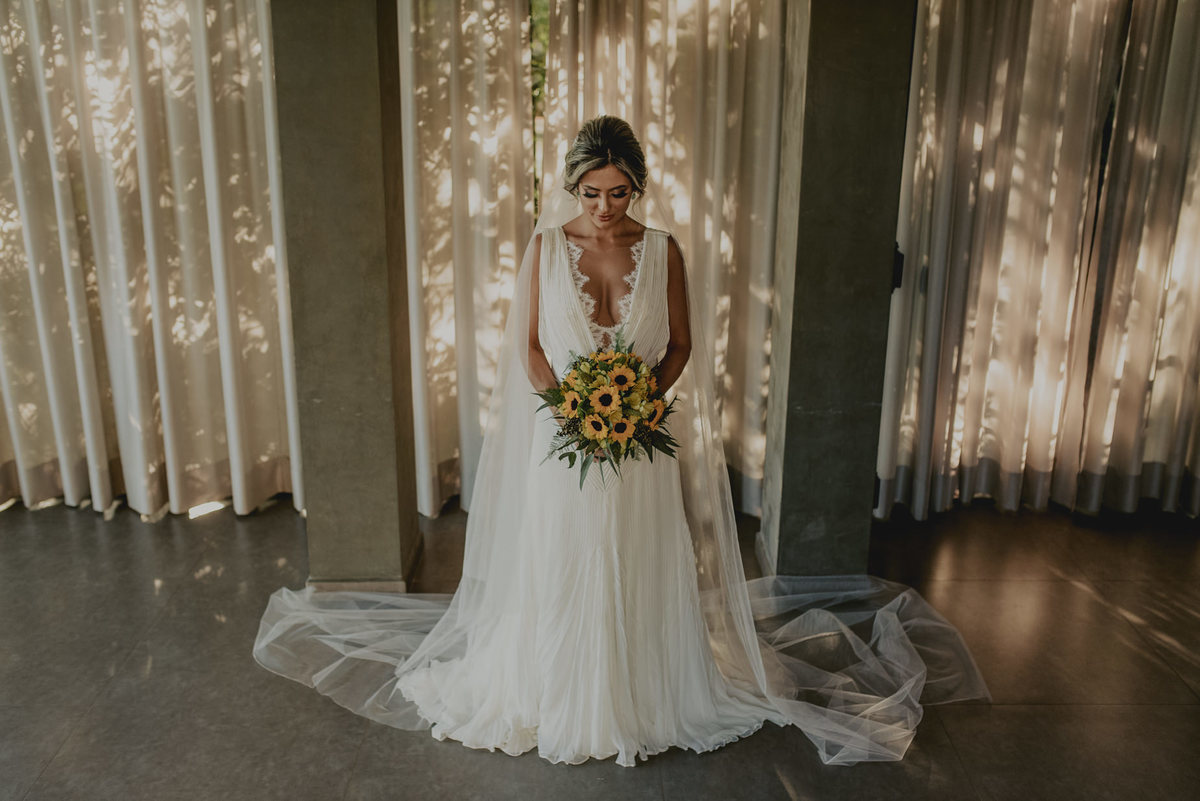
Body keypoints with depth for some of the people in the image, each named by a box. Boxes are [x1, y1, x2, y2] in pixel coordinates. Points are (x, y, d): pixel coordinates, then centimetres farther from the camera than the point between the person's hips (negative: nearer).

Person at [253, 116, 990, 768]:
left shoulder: (662, 250, -1)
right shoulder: (547, 244, -1)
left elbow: (680, 345, 3)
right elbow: (528, 345, 0)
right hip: (561, 433, 0)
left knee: (637, 568, 10)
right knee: (556, 568, 10)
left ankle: (640, 698, 33)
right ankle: (556, 698, 33)